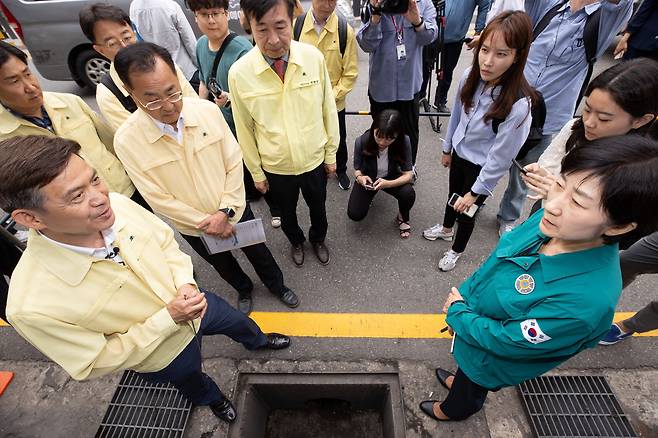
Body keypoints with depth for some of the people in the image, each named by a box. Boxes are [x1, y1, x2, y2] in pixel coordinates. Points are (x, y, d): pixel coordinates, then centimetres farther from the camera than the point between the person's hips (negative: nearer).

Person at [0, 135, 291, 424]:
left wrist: (185, 283, -23)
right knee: (193, 382, 32)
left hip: (195, 303, 3)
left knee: (241, 324, 31)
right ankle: (212, 398, 69)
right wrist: (169, 318, -31)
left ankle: (257, 342, 68)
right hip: (165, 354, -2)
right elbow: (97, 364, -23)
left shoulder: (116, 204, -28)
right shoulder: (32, 306, -37)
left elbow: (166, 241, -8)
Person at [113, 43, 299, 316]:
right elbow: (159, 199, -18)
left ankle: (277, 285, 54)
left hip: (234, 210, 1)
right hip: (193, 227, 0)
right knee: (223, 264, 26)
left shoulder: (208, 110, -19)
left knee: (257, 251, 23)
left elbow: (234, 163, -12)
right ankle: (243, 289, 59)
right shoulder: (126, 141, -23)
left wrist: (225, 212, -18)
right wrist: (208, 222, -16)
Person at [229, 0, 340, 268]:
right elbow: (244, 129, -7)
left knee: (318, 208, 24)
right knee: (287, 212, 24)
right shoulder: (239, 73, -19)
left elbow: (328, 109, -5)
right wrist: (256, 172, 1)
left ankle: (318, 239, 57)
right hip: (275, 167, 0)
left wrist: (331, 154, 2)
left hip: (314, 160, 1)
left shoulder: (314, 58, -17)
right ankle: (296, 241, 57)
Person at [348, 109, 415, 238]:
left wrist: (388, 184, -42)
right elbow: (357, 169, -11)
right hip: (367, 179, 1)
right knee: (355, 215, -16)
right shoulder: (362, 141, -28)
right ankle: (370, 195, 20)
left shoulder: (404, 141, -28)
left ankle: (403, 218, 5)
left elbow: (408, 174, -22)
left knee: (408, 193, -31)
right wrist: (359, 177, -36)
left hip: (391, 178, 0)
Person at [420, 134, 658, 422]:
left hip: (490, 362, -4)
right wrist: (464, 293, 3)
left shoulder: (584, 301, -43)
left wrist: (456, 311, -16)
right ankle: (460, 382, 69)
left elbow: (502, 340, -30)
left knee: (469, 390, 31)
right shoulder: (553, 221, -23)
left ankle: (452, 410, 63)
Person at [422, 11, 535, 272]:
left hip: (482, 168, -5)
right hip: (459, 154, 5)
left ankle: (456, 250, 46)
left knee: (466, 211, 16)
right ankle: (446, 229, 59)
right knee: (452, 196, 28)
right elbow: (456, 114, 1)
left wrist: (476, 192, -16)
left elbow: (500, 158, -24)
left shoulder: (518, 104, -32)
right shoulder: (470, 76, -16)